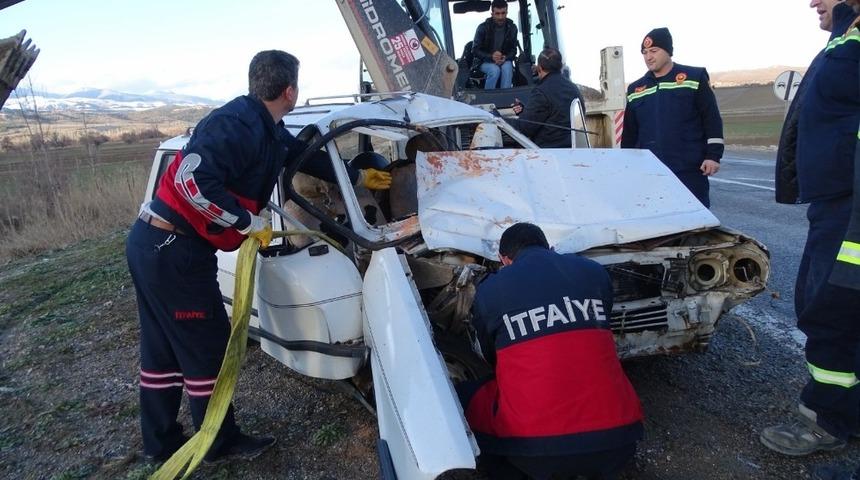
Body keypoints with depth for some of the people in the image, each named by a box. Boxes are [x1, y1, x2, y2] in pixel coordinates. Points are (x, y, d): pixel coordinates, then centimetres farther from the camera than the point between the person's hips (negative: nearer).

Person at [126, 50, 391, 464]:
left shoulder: (270, 131, 10)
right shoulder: (238, 124, -20)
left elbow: (309, 157, 26)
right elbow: (192, 179, -30)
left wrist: (359, 177, 36)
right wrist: (249, 221, -20)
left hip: (156, 244, 10)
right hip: (172, 249, -10)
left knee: (164, 349, 18)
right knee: (207, 347, 4)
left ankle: (160, 443, 34)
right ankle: (221, 443, 23)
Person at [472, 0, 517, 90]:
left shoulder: (512, 28, -1)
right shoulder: (483, 28, -10)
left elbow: (513, 50, 5)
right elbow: (475, 50, -8)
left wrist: (505, 58, -19)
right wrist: (491, 57, -24)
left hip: (504, 60, 2)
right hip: (485, 61, -2)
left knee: (507, 68, -33)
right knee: (495, 70, -35)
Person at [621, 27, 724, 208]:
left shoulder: (694, 78, 1)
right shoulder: (635, 90, 13)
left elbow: (712, 120, -2)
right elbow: (629, 133, 16)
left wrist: (713, 155, -10)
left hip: (690, 170, -3)